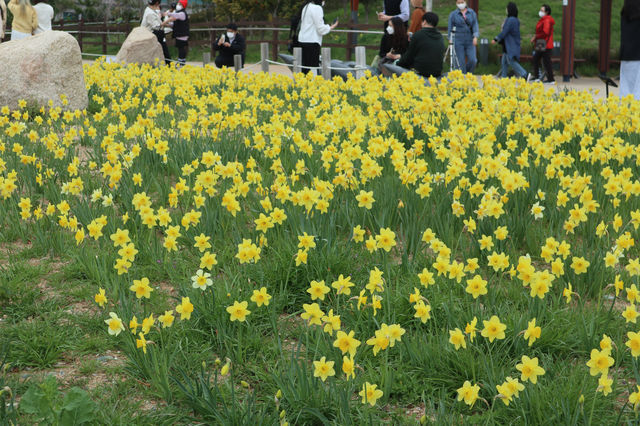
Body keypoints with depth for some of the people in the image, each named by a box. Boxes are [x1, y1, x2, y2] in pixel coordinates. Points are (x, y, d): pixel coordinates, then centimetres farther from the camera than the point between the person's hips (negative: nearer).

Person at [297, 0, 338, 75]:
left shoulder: (306, 7, 14)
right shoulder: (317, 8, -11)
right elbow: (321, 29, -12)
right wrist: (332, 26, 2)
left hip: (302, 40, 8)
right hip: (312, 42, -8)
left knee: (305, 68, 8)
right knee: (313, 68, -8)